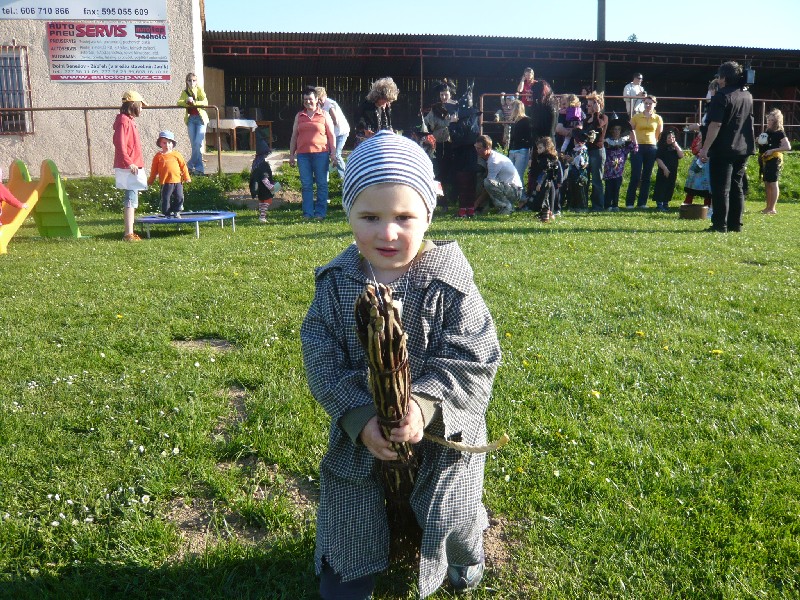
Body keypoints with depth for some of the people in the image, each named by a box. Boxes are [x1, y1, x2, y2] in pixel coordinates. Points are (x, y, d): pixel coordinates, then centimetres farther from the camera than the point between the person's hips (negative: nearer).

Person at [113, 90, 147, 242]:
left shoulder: (129, 120, 18)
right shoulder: (124, 121, -13)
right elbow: (120, 144, -22)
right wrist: (129, 162, -25)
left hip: (132, 166, 10)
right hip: (128, 167, -10)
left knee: (131, 199, 14)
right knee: (131, 199, -10)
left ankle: (128, 231, 20)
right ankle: (128, 234, -9)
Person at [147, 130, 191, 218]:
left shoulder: (177, 154, 5)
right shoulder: (158, 156, 3)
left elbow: (183, 166, 8)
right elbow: (154, 170, 7)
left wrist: (186, 177, 5)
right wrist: (150, 181, 9)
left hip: (177, 181, 1)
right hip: (165, 182, -1)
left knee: (179, 197, 4)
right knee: (166, 198, 2)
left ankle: (176, 212, 19)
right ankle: (167, 213, 13)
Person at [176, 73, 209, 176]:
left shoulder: (200, 90, 0)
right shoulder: (185, 92, 9)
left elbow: (205, 102, -13)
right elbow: (179, 102, -5)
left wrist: (194, 102, -25)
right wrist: (186, 101, -24)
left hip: (200, 118, -3)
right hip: (190, 119, 3)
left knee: (198, 143, -11)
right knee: (193, 144, 0)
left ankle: (191, 166, 0)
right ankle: (199, 168, 7)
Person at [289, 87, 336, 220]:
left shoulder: (324, 115, 8)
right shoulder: (299, 116, 16)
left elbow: (331, 135, 7)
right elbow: (294, 136, 19)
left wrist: (333, 153, -2)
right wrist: (291, 154, 14)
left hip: (320, 153, -2)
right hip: (303, 155, 3)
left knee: (322, 184, 0)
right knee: (306, 184, 2)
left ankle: (320, 212, 5)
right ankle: (308, 213, 6)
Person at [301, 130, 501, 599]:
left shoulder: (449, 284, -19)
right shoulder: (337, 283, -12)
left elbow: (472, 359, -19)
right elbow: (322, 358, -13)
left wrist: (425, 404, -33)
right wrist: (359, 415, -25)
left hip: (439, 434, -2)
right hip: (358, 436, 2)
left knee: (447, 519, 16)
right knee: (352, 517, 20)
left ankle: (464, 549, 52)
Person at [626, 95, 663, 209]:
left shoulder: (658, 119, 7)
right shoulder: (636, 117, 2)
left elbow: (660, 135, 13)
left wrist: (655, 145, 4)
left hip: (651, 148, 2)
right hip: (638, 148, -2)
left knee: (647, 177, 5)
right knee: (635, 176, -7)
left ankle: (642, 203, 10)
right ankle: (629, 202, -1)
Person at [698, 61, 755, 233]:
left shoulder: (721, 96, -13)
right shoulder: (747, 95, 12)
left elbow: (715, 124, -20)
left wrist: (705, 148, -19)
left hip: (723, 149, -7)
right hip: (743, 149, 7)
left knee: (721, 188, -3)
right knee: (736, 187, 13)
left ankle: (720, 225, -3)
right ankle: (735, 224, 15)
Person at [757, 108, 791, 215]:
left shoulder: (779, 133, -8)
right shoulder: (767, 132, 14)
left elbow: (787, 147, -15)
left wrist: (772, 150, -19)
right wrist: (760, 142, 4)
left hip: (774, 160, -8)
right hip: (765, 161, 8)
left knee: (773, 184, -6)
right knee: (767, 184, 11)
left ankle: (772, 209, -5)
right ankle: (768, 207, 18)